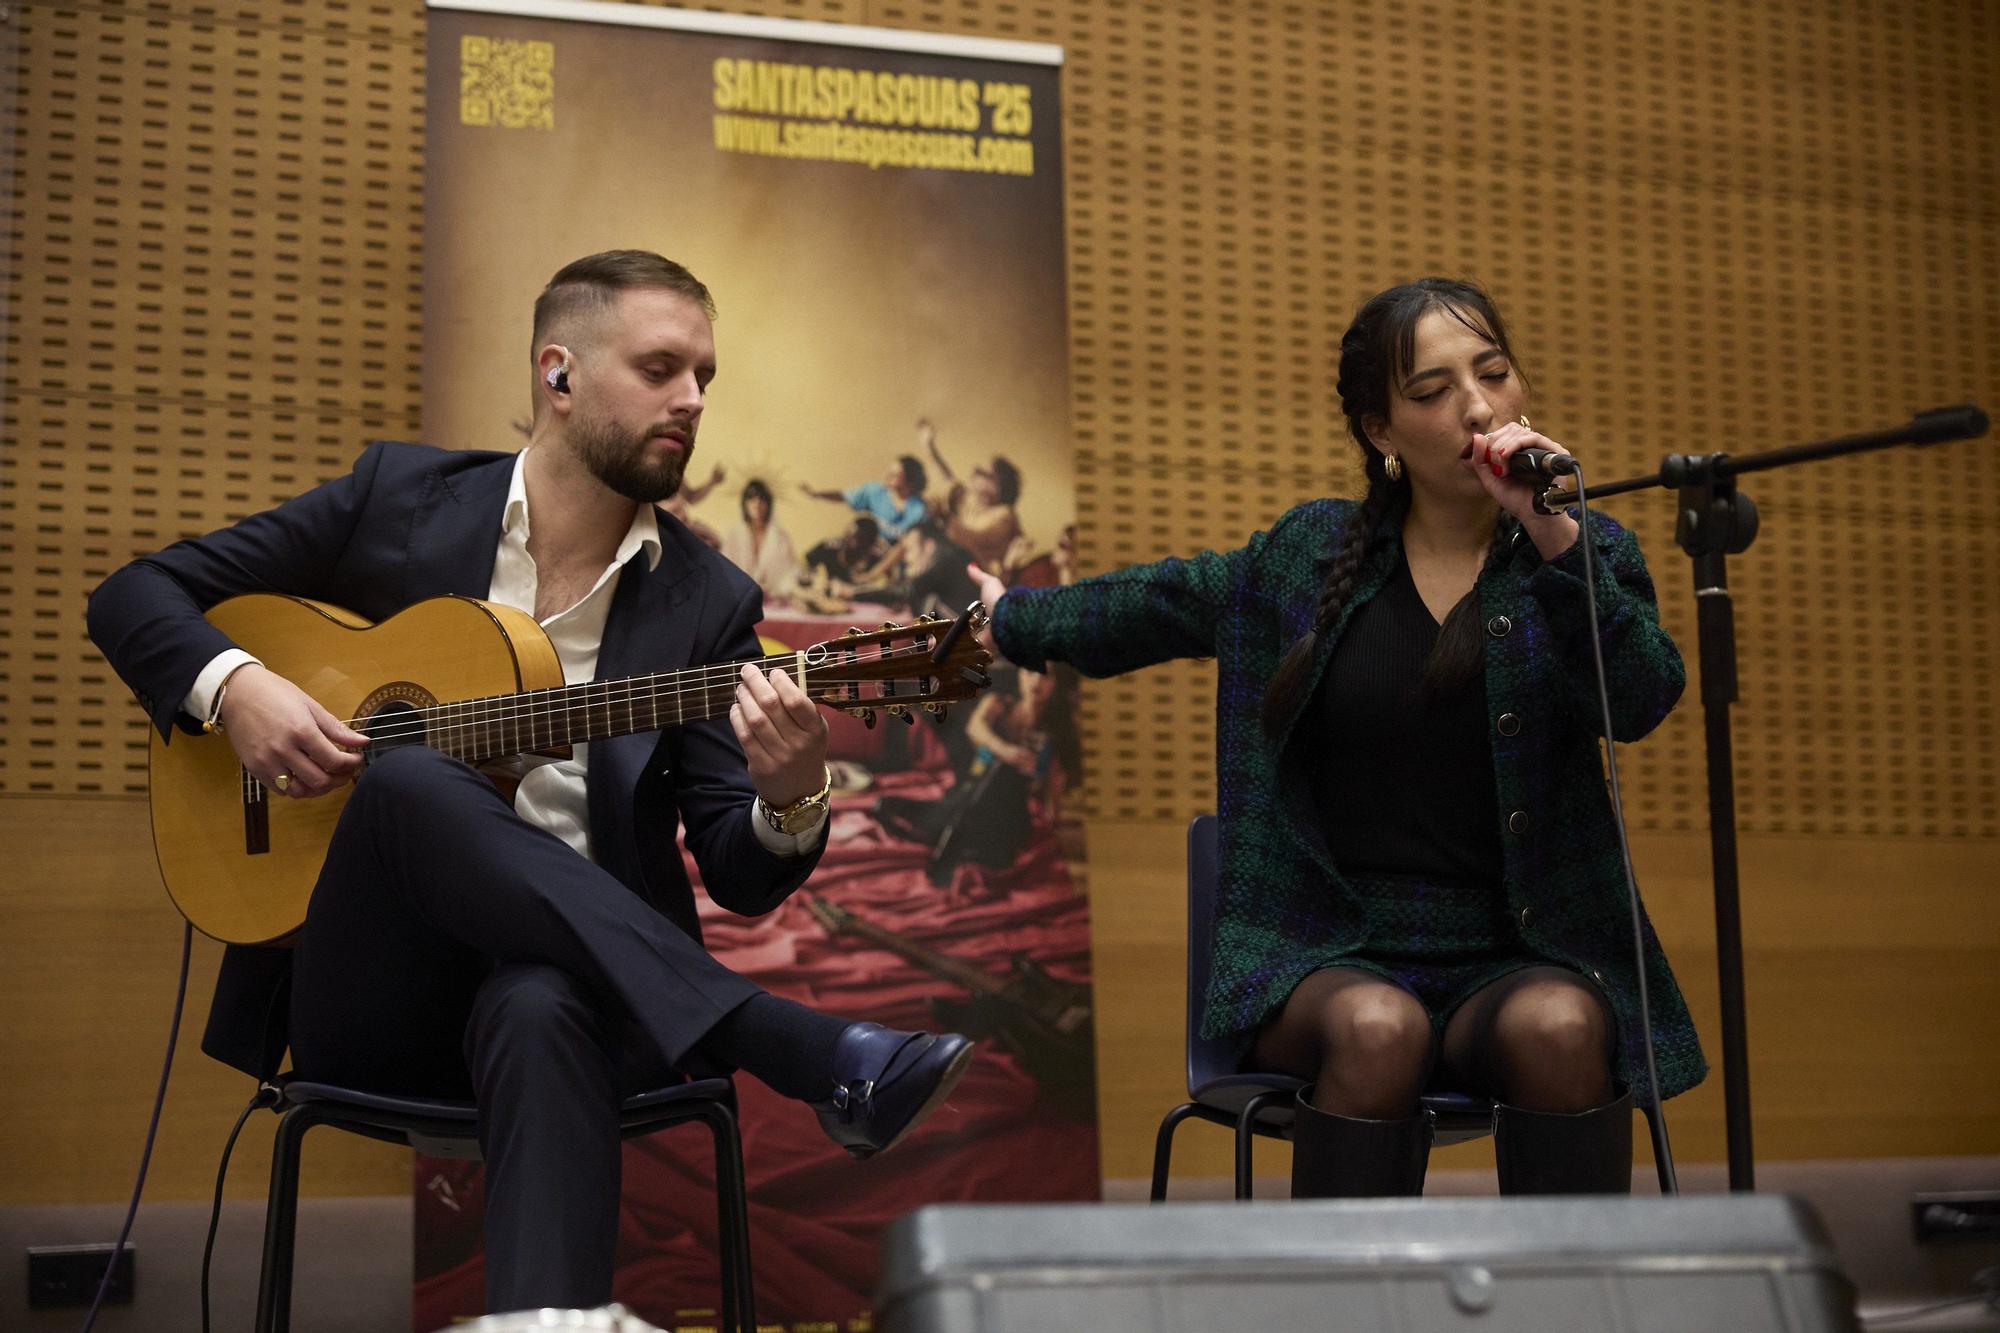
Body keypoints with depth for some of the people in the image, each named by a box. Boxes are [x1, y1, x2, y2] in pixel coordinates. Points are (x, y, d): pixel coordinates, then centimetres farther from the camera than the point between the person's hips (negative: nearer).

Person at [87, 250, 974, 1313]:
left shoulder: (707, 604, 6)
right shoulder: (399, 498, 6)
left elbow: (740, 880, 2)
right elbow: (134, 595, 12)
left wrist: (791, 802, -23)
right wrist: (230, 685, -11)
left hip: (564, 975, -1)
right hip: (373, 990, 1)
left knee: (539, 1013, -38)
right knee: (413, 778, -32)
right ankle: (822, 1057, -34)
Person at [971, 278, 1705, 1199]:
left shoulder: (1581, 553, 7)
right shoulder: (1311, 553, 10)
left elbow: (1641, 701, -12)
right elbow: (1166, 603, 28)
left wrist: (1556, 541, -22)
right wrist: (1014, 621, 40)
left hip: (1517, 958, 0)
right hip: (1331, 958, 0)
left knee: (1557, 1028, -34)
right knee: (1378, 1031, -34)